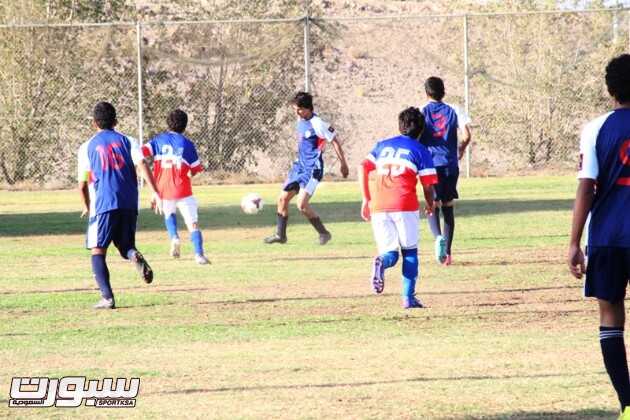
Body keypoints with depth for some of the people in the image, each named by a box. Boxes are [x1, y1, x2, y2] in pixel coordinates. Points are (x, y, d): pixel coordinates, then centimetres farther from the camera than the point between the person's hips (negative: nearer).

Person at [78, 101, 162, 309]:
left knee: (98, 251, 4)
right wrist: (155, 192, -7)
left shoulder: (87, 147, 9)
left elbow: (82, 184, 10)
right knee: (125, 246, 16)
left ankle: (107, 297, -12)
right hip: (129, 204, 3)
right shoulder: (126, 141, 12)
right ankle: (135, 256, -22)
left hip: (103, 204, -3)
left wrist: (87, 206, 28)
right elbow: (142, 164, -4)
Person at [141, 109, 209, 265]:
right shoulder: (187, 144, 0)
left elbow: (143, 152, -10)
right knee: (193, 223, 1)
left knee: (169, 213, 30)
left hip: (163, 189, 2)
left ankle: (174, 237, 5)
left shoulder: (159, 140, 4)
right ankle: (199, 254, -14)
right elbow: (195, 170, 3)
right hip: (183, 191, -2)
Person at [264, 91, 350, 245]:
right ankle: (280, 235, 22)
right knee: (283, 198, 9)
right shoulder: (300, 120, 8)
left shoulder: (317, 124, -18)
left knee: (302, 203, -18)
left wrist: (343, 164, -8)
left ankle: (323, 233, -3)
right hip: (300, 166, 9)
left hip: (312, 169, -9)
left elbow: (335, 141, -12)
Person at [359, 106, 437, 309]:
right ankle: (409, 297, 4)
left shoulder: (382, 145, 19)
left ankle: (382, 262, -26)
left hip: (378, 207, 3)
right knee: (410, 251, 13)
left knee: (390, 253, 10)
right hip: (405, 205, -3)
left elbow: (363, 168, 9)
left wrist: (366, 200, 12)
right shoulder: (420, 151, 8)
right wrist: (430, 205, 25)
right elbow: (428, 186, 5)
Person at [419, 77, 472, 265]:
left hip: (430, 163, -2)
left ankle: (438, 237, -30)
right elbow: (466, 136, -4)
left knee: (432, 206, 0)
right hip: (450, 165, 2)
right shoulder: (453, 111, 4)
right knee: (448, 207, 12)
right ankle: (447, 252, 11)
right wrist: (460, 151, 15)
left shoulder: (422, 112, 0)